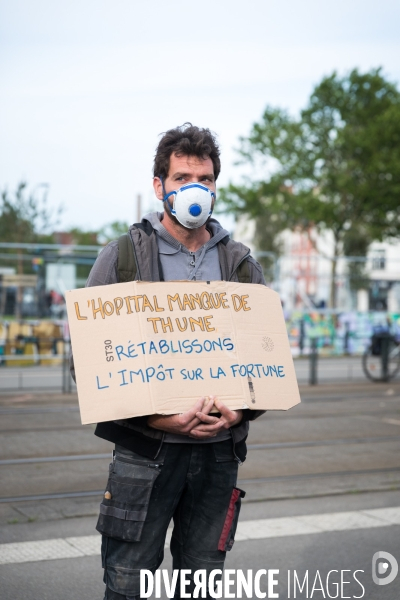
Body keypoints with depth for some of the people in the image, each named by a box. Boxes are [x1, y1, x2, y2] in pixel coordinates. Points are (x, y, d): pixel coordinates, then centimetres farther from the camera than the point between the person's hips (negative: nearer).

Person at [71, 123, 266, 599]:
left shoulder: (241, 264, 11)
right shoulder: (123, 256, 1)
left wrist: (242, 409, -9)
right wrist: (151, 417, -16)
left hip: (220, 450, 3)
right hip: (145, 448, -3)